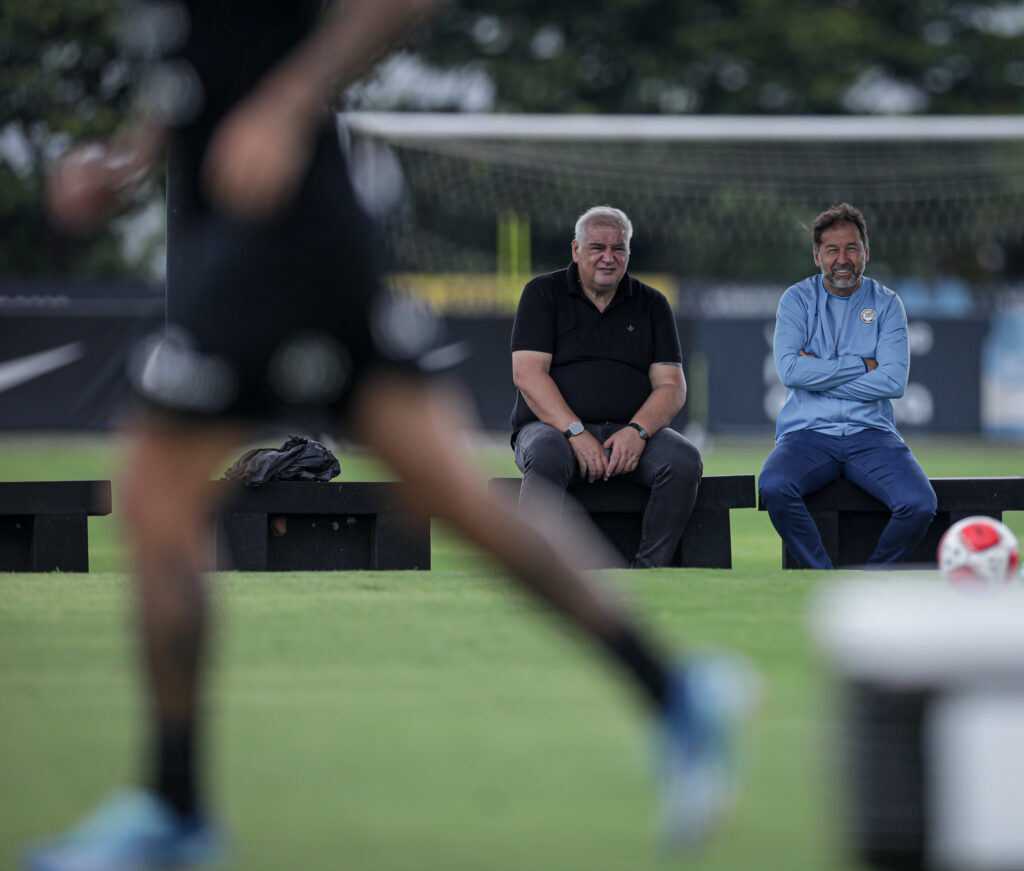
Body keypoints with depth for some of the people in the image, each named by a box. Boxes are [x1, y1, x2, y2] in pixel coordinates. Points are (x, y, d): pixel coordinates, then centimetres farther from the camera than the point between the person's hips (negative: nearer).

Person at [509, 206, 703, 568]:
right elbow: (527, 374, -5)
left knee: (684, 460, -27)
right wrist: (576, 433, -19)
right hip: (552, 426, -3)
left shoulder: (652, 305, 14)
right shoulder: (543, 294, 7)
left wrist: (638, 431, -16)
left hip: (630, 434, 3)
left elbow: (672, 387, 6)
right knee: (547, 457, -37)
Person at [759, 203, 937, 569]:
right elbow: (789, 371, -9)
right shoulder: (797, 300, 7)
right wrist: (863, 366, -8)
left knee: (919, 504, -27)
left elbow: (894, 382, -6)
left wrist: (819, 373, -7)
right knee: (773, 487, -34)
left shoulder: (886, 303, 8)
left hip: (870, 433, 1)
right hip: (808, 432, -1)